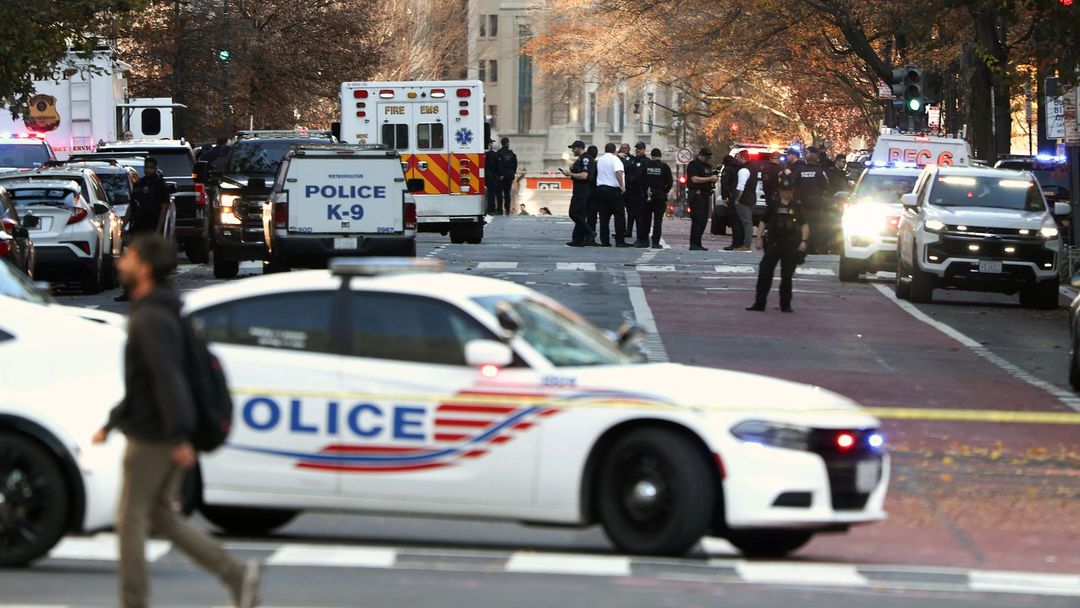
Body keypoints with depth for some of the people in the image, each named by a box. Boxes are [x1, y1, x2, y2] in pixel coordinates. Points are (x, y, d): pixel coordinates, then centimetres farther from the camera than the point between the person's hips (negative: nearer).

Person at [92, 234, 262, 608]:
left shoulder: (151, 319, -17)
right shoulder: (151, 314, 16)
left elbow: (167, 378, -26)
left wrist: (179, 437, -30)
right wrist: (111, 425, 27)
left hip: (152, 439, -10)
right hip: (160, 436, 10)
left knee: (131, 519, 0)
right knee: (161, 517, 14)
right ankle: (237, 574, 7)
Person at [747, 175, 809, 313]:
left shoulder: (797, 207, 5)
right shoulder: (773, 206, 7)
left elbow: (804, 225, 7)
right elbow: (763, 222, 10)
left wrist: (803, 241, -5)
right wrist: (759, 238, 0)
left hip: (791, 246, -1)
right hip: (773, 244, 1)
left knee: (787, 276, 5)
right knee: (764, 272, -6)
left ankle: (785, 304, 14)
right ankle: (759, 303, -3)